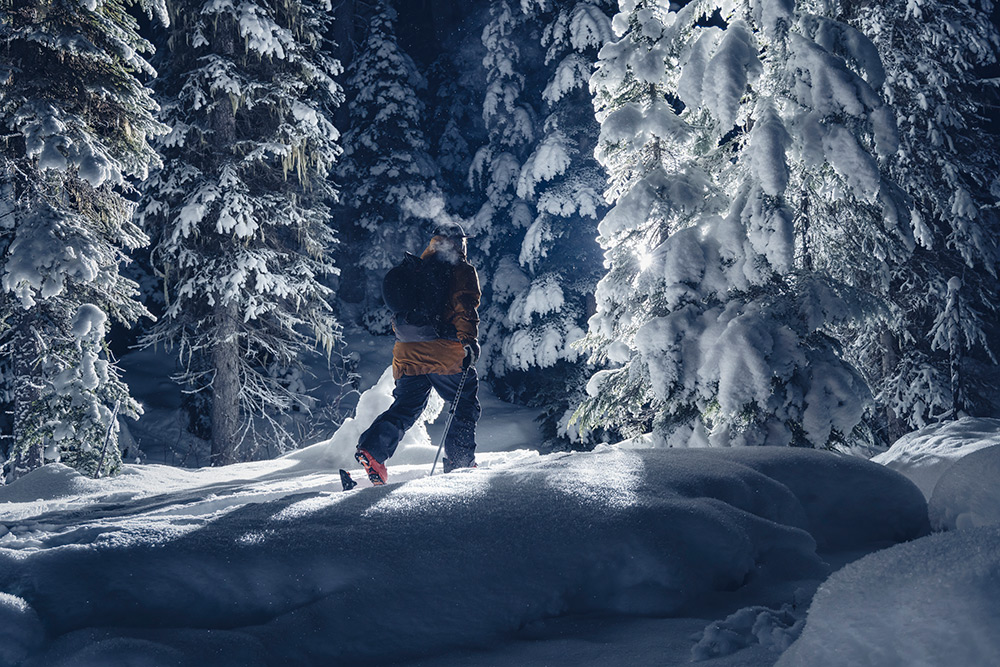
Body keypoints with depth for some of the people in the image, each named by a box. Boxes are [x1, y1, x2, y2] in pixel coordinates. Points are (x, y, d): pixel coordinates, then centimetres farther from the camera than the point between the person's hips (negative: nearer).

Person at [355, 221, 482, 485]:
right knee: (465, 408, 11)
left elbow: (399, 309, 25)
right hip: (445, 352, -5)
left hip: (408, 353, 5)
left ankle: (371, 449, -12)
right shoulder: (461, 271, 1)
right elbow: (465, 308, -14)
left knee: (405, 408, 7)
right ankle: (459, 464, 10)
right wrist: (470, 341, -21)